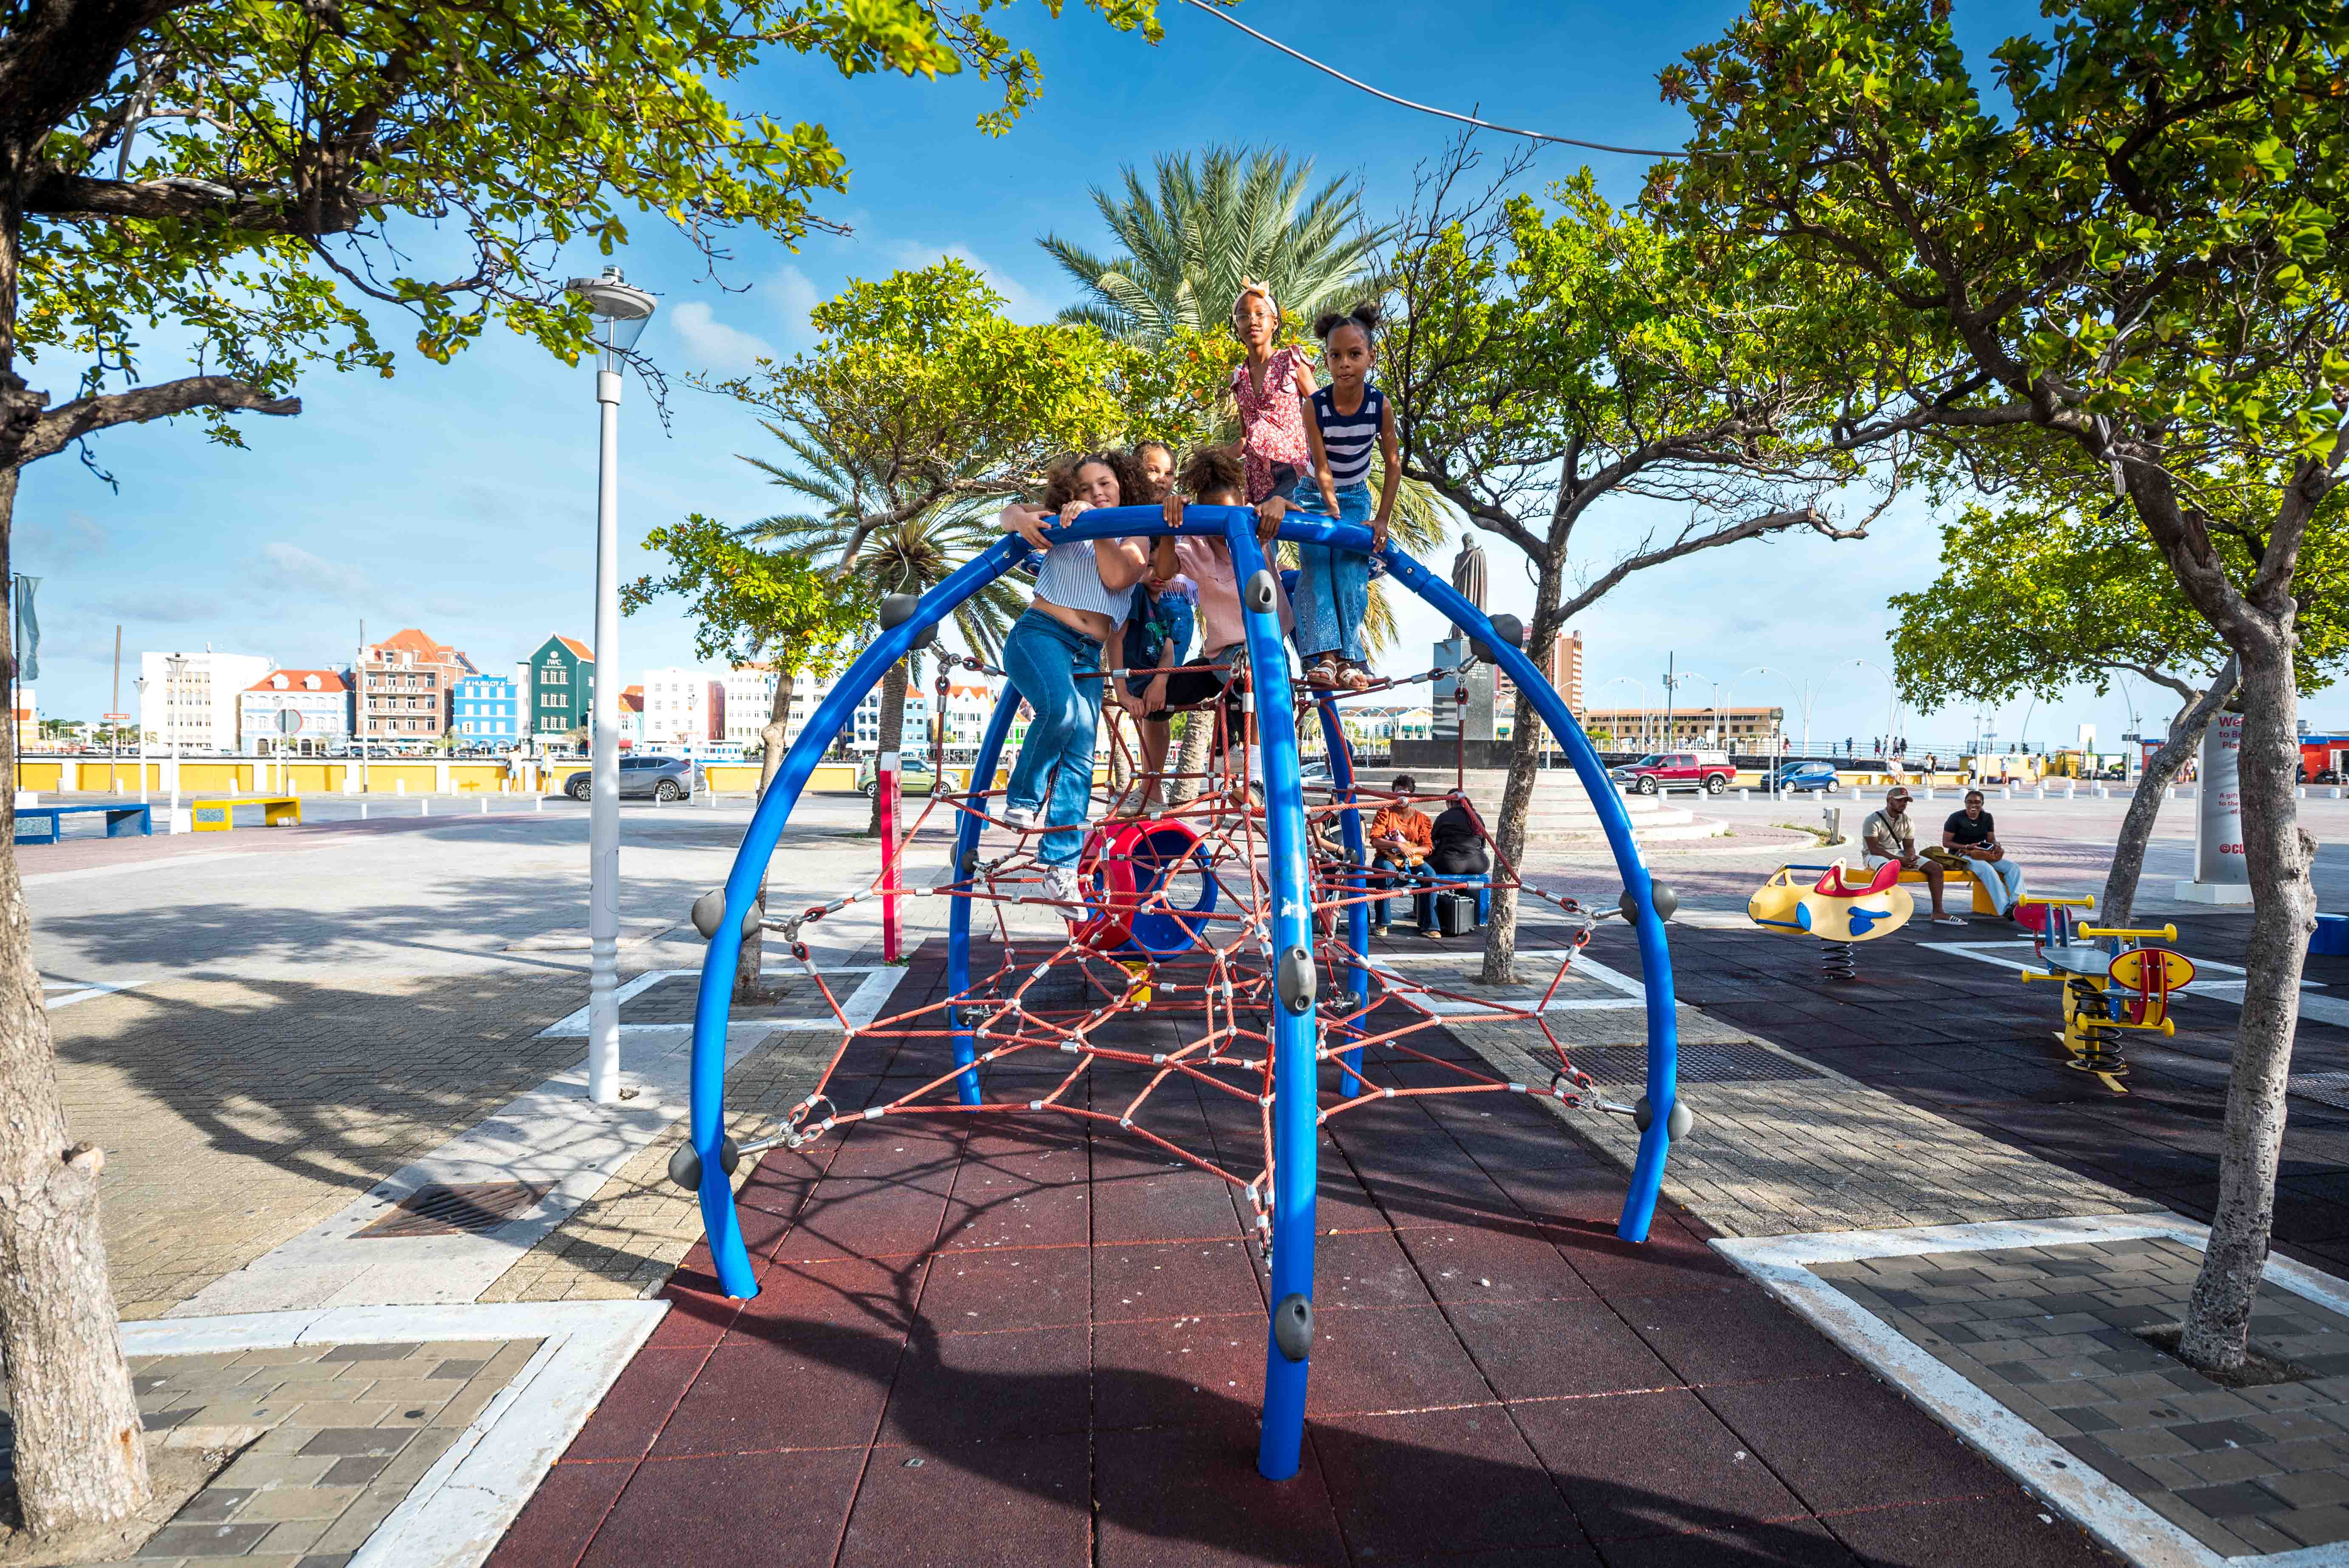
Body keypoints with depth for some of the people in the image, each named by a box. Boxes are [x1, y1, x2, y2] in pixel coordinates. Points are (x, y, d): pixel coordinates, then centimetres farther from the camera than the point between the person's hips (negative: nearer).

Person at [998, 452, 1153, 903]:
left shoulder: (1134, 541, 15)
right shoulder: (1061, 526, 14)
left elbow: (1116, 577, -5)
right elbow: (1011, 512, 10)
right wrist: (1020, 517, -13)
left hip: (1088, 656, 3)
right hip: (1040, 633, -3)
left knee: (1080, 759, -3)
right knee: (1062, 708, -36)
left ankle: (1060, 867, 3)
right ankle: (1022, 798, -15)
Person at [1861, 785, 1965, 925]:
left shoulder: (1908, 822, 8)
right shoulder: (1874, 819, -13)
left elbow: (1909, 847, 8)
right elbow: (1874, 848, -18)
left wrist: (1910, 858, -18)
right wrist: (1898, 860, -27)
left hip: (1898, 854, 7)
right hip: (1876, 856, -7)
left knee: (1936, 868, -6)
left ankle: (1938, 913, -5)